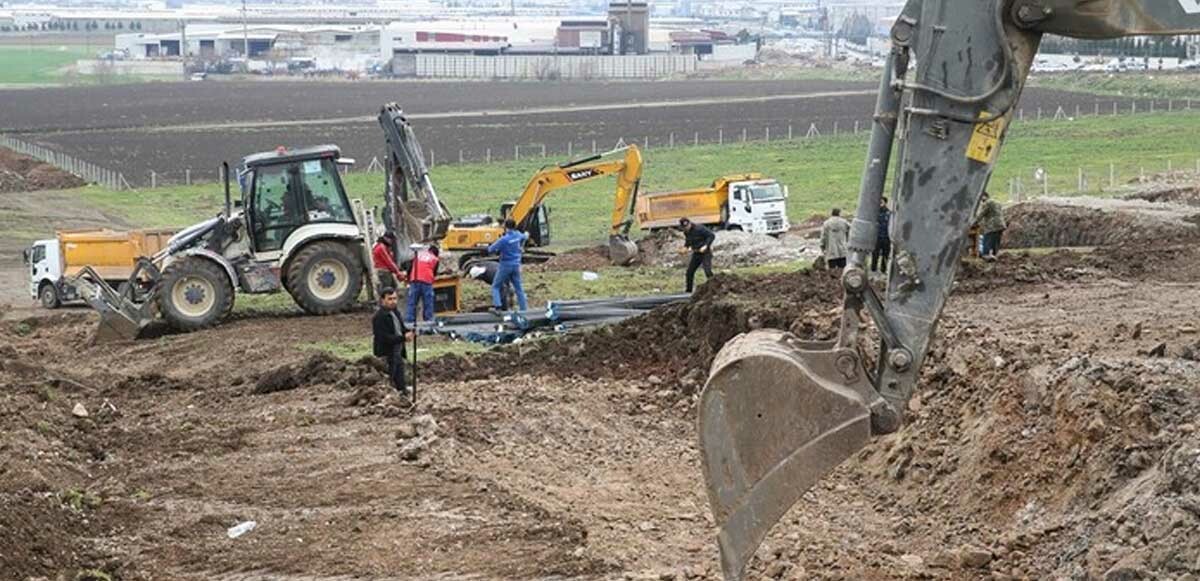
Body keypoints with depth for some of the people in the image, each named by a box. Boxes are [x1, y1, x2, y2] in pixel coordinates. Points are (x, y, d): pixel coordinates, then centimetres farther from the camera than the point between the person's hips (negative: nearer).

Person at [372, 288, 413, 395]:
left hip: (397, 353, 9)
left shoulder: (394, 312, 8)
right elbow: (385, 338, -26)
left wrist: (408, 332, -3)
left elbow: (401, 328, 19)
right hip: (387, 355, -9)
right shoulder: (379, 317, -20)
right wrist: (404, 337, -29)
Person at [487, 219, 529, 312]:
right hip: (516, 265, 6)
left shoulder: (504, 239, -21)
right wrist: (526, 235, 48)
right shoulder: (518, 235, 0)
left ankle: (497, 305, -14)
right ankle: (524, 308, 14)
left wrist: (497, 251, 5)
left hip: (506, 265, -6)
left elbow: (490, 249, -16)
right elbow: (524, 236, 25)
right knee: (518, 288, 13)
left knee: (496, 286, 3)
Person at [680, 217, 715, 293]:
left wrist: (706, 245, -29)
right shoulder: (686, 232, 2)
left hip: (705, 253, -7)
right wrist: (685, 247, 1)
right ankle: (689, 291, 19)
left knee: (708, 271, -19)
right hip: (696, 254, 7)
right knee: (689, 272, 7)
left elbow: (712, 235, -20)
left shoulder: (699, 229, -21)